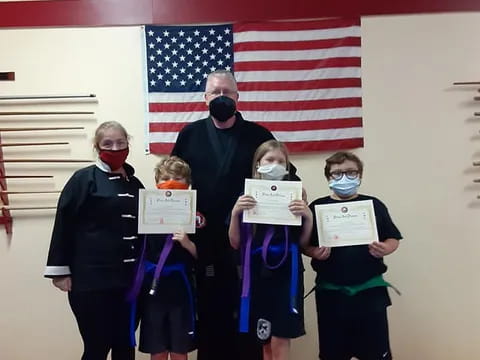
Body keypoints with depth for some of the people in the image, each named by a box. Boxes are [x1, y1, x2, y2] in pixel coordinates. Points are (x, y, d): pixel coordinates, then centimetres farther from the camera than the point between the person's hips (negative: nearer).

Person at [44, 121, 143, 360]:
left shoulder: (134, 184, 12)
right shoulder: (84, 179, -4)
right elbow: (64, 225, -7)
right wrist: (61, 270, -9)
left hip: (129, 278, 5)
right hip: (92, 279, -5)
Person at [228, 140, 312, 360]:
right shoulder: (247, 196, 3)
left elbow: (303, 242, 2)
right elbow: (235, 243, 1)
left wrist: (308, 216, -15)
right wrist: (235, 213, -13)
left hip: (285, 272, -1)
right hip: (257, 272, 2)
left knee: (280, 340, -3)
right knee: (265, 341, 12)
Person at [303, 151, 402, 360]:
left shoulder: (374, 205, 2)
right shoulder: (317, 208, 1)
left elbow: (393, 239, 7)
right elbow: (304, 244, 3)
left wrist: (385, 249, -14)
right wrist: (314, 252, -18)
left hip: (370, 290, 0)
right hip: (330, 293, 0)